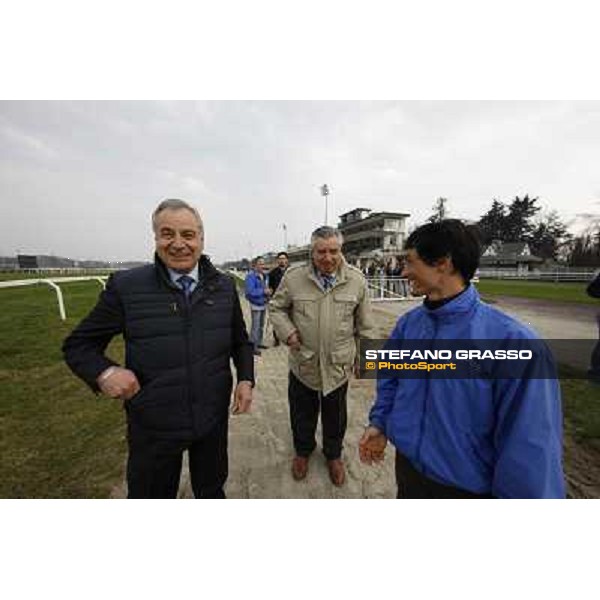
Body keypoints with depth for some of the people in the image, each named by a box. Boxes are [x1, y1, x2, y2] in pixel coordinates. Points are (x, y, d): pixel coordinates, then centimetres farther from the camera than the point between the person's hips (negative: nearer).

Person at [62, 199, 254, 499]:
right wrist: (104, 372, -21)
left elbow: (241, 341, 5)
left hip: (214, 418, 2)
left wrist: (246, 379, -8)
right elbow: (78, 344, -2)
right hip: (153, 427, -1)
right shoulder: (126, 286, -13)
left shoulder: (225, 286, -6)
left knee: (212, 490, 28)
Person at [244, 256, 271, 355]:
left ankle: (259, 342, 34)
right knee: (255, 326, -3)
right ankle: (253, 347, 9)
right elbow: (250, 291, -26)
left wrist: (268, 291, -4)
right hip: (255, 305, -8)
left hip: (263, 304, 8)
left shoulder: (264, 276, 5)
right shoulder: (251, 276, -19)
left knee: (261, 325, 19)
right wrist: (263, 291, -24)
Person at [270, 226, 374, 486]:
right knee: (302, 415, 22)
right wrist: (287, 331, -14)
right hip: (303, 364, 0)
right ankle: (302, 450, 52)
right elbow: (277, 307, 2)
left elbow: (364, 324, 2)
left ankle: (333, 455, 51)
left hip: (338, 365, 1)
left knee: (335, 417, 22)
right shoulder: (293, 277, -11)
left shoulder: (356, 280, -8)